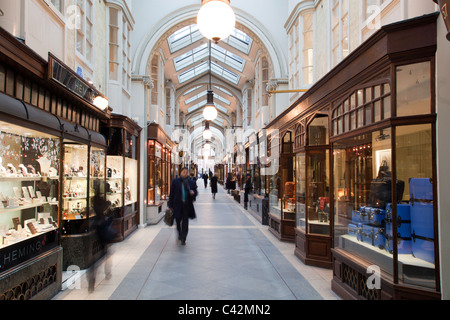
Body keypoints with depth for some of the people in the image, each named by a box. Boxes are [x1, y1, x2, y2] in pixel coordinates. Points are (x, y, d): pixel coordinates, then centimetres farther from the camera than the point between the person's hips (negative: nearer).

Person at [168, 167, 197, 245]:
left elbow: (195, 193, 10)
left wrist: (193, 193, -14)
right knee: (178, 221, 9)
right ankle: (180, 234, 37)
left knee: (185, 222, 1)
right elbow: (172, 194, 0)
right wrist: (171, 205, -2)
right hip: (178, 204, 0)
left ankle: (183, 239, 10)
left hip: (187, 205, 0)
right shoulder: (175, 182, -1)